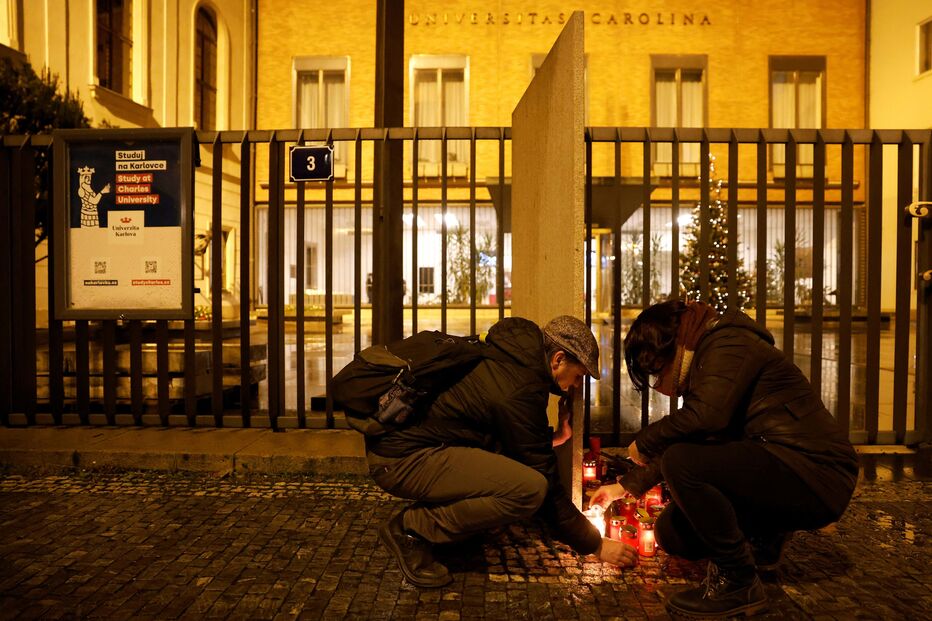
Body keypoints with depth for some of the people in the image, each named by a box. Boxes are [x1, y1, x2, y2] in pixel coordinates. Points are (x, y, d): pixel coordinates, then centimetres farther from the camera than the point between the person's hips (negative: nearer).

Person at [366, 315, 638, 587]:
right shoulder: (520, 395, -20)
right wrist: (596, 545, -1)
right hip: (399, 459, -10)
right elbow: (546, 487, -13)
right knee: (529, 488, -22)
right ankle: (411, 528, -6)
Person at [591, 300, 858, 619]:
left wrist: (644, 442, -14)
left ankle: (739, 583, -10)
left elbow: (706, 415, -31)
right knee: (672, 532, 3)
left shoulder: (727, 344, -12)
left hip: (816, 476, -9)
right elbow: (681, 441, 25)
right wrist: (626, 485, 29)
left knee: (681, 463, -26)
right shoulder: (704, 361, 17)